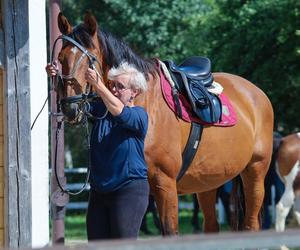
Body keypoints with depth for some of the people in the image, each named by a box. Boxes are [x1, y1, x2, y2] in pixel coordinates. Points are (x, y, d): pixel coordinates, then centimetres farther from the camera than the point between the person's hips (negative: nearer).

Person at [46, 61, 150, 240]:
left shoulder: (139, 115, -7)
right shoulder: (100, 109, 9)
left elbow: (119, 111, -27)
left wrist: (97, 85, -35)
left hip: (129, 190, -6)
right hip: (99, 190, 6)